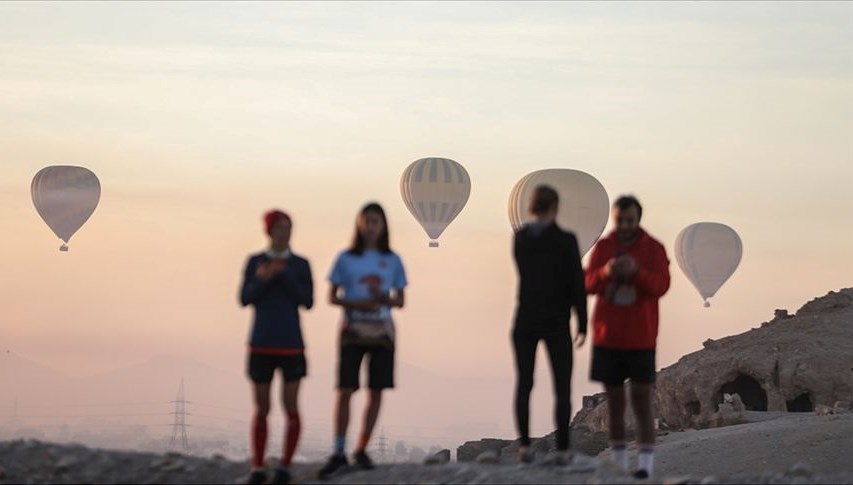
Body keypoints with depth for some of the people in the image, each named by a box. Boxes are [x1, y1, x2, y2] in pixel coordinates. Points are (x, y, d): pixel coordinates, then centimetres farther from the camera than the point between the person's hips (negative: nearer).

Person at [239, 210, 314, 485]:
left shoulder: (301, 265, 3)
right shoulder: (255, 262, 3)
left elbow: (308, 302, -6)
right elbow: (245, 300, -2)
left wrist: (285, 275, -17)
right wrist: (261, 280, -21)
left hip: (291, 345, 0)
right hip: (261, 345, 0)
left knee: (291, 408, -4)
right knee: (261, 409, 3)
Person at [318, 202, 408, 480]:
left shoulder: (392, 261, 5)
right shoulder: (346, 258, 2)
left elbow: (400, 301, 8)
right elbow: (333, 297, 2)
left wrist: (384, 299, -14)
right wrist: (358, 303, -16)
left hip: (382, 331, 2)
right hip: (353, 330, -2)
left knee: (376, 391, 2)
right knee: (345, 389, -9)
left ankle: (361, 449, 13)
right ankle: (338, 453, -7)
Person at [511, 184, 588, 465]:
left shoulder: (520, 238, 2)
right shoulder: (566, 240, -11)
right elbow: (577, 284, -11)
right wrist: (582, 325, -4)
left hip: (525, 320, 3)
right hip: (556, 322, -3)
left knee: (524, 384, 8)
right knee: (562, 387, 5)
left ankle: (524, 446, 0)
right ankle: (562, 449, -1)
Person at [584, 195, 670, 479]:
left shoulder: (654, 249, -3)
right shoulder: (603, 247, 5)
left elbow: (661, 285, -14)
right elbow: (589, 284, -3)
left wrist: (636, 271, -32)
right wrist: (605, 272, -24)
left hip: (640, 339, -3)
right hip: (607, 337, 3)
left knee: (642, 404, -7)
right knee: (614, 402, 8)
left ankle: (646, 465, -10)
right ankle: (618, 464, 15)